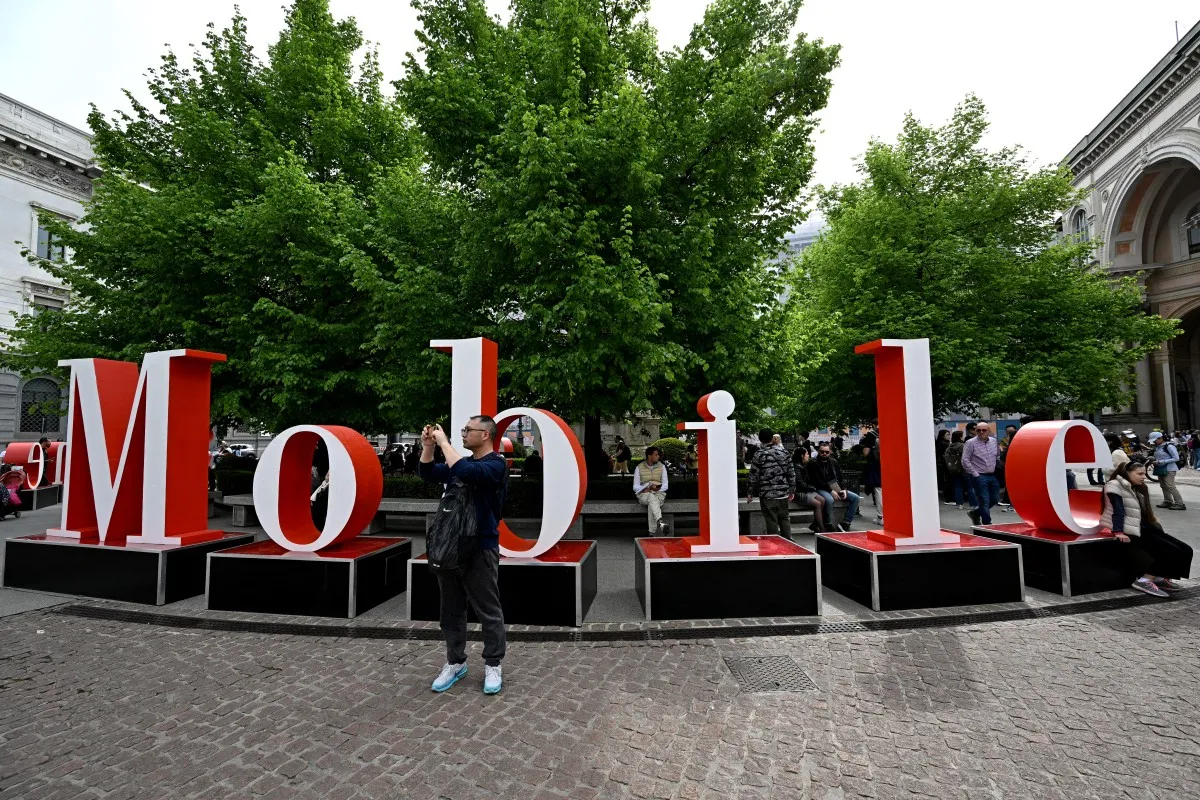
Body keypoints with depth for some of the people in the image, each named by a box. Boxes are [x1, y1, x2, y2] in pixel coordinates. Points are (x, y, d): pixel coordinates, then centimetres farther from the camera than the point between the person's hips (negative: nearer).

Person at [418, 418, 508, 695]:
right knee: (451, 609, 15)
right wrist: (428, 445, 2)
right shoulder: (463, 462, 12)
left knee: (488, 611, 4)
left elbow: (464, 472, -29)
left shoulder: (495, 464, -11)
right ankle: (455, 662, 29)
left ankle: (493, 665, 18)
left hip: (480, 548, -7)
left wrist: (443, 442, -18)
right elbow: (427, 473, 17)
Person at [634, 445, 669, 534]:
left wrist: (656, 488, -14)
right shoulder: (639, 468, 2)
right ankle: (660, 522, -59)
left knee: (652, 504, -35)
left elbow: (665, 485, 6)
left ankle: (652, 532, -38)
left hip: (659, 493, 1)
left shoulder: (662, 467, 7)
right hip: (644, 494, -1)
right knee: (651, 498, -39)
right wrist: (648, 487, -14)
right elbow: (635, 487, 2)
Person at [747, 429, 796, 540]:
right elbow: (791, 473, 5)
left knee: (771, 521, 5)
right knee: (785, 519, 15)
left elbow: (754, 476, -8)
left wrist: (750, 493, 1)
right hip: (783, 493, 4)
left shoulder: (759, 455, -10)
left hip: (767, 495, -4)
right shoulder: (783, 452, 1)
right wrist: (792, 490, 14)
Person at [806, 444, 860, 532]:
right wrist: (830, 491, -18)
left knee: (855, 498, -7)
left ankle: (846, 523, -6)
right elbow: (817, 482, -11)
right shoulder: (813, 463, -4)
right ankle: (829, 525, -21)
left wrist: (843, 490, -2)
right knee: (829, 500, -37)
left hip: (836, 488, 7)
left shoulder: (834, 462, 16)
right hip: (821, 489, -7)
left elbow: (840, 478, 17)